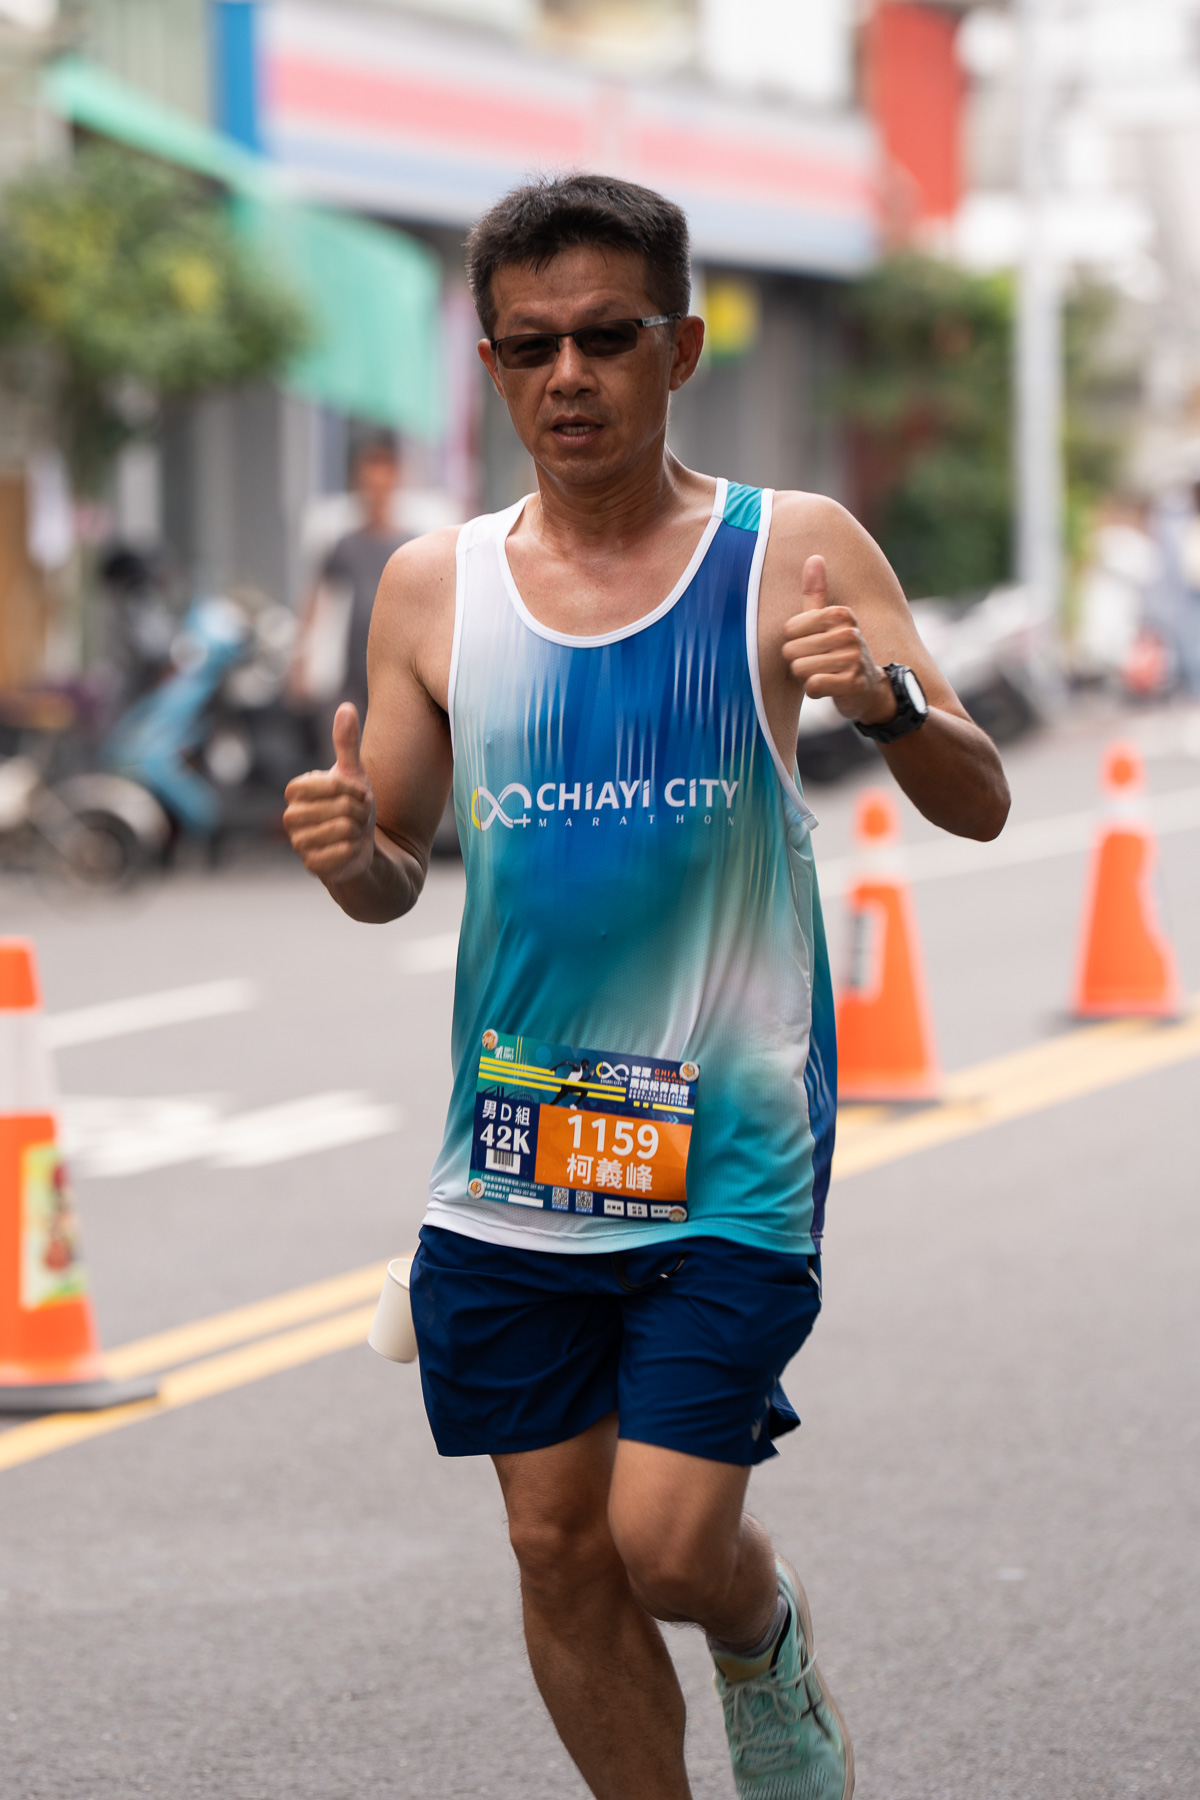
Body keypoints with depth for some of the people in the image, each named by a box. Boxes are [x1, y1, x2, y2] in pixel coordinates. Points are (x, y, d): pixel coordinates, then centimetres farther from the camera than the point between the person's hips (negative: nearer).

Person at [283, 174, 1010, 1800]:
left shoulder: (793, 554, -4)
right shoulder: (434, 587, 3)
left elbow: (977, 807, -6)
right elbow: (396, 874, 11)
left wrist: (887, 698, -27)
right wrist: (348, 852, -13)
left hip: (729, 1151, -3)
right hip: (511, 1155, 3)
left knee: (671, 1542, -7)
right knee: (558, 1547, 8)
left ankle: (768, 1647, 28)